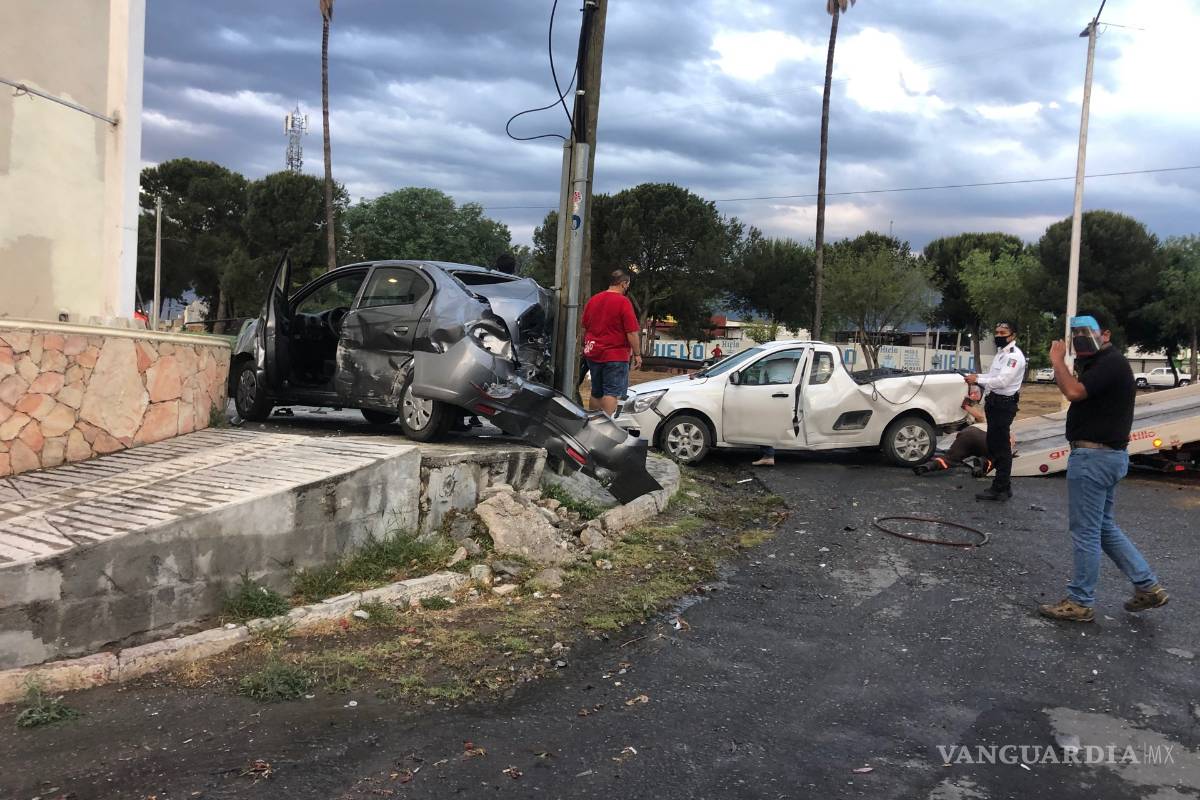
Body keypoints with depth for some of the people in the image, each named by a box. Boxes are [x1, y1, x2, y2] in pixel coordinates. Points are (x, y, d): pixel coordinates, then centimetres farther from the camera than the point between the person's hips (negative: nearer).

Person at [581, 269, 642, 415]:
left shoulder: (592, 300, 10)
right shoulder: (623, 302, -12)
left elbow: (584, 328, 17)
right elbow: (631, 333, -14)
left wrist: (586, 347, 27)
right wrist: (637, 354, -6)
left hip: (593, 354, 7)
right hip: (615, 355, -7)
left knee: (597, 393, 16)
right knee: (612, 393, -5)